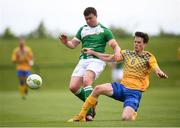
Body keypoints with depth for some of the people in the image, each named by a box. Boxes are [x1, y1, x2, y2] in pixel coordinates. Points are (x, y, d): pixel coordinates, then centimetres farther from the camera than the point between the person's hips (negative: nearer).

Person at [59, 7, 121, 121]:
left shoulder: (104, 30, 3)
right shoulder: (82, 30, 16)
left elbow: (115, 45, -1)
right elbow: (73, 45, 18)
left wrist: (117, 51, -24)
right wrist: (65, 42, -4)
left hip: (97, 60, -6)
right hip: (83, 60, 6)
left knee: (86, 80, -31)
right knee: (73, 87, -7)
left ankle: (89, 112, -28)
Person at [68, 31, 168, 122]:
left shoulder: (148, 57, -3)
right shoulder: (127, 53, 12)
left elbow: (156, 68, -21)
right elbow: (108, 58, 20)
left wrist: (160, 73, -44)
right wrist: (92, 52, 18)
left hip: (134, 92, -5)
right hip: (122, 87, 5)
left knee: (126, 118, -26)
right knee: (98, 89, -20)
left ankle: (133, 114, 14)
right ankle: (81, 116, -10)